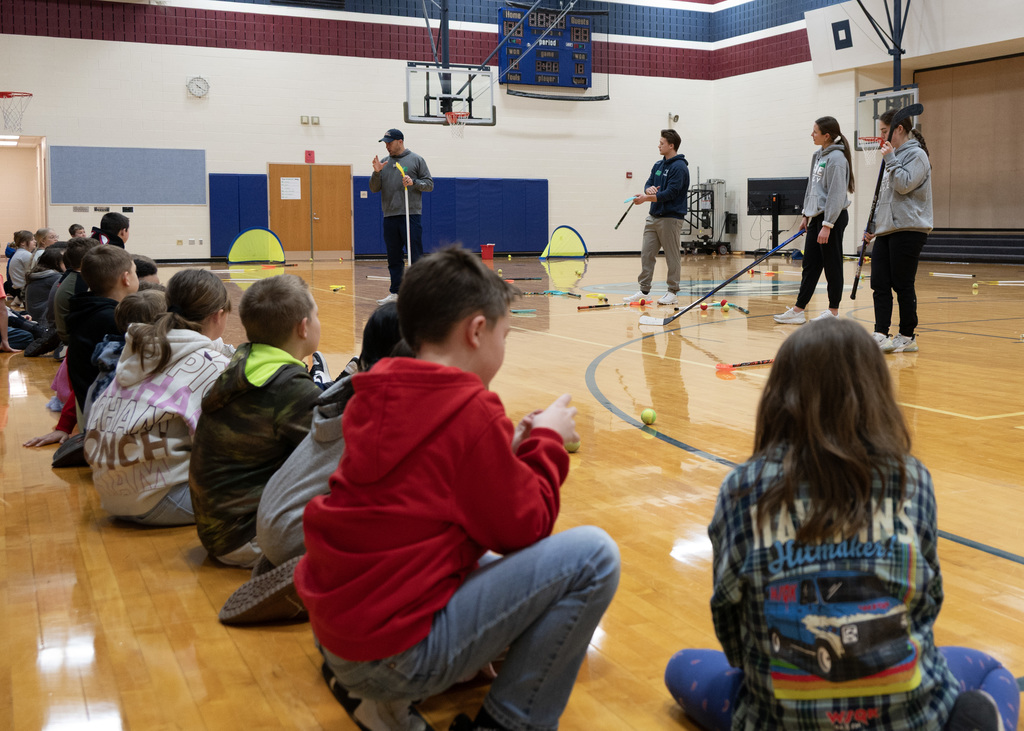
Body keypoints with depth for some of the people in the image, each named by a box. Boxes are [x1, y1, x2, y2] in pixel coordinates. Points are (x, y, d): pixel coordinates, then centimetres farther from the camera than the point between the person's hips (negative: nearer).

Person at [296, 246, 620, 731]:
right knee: (592, 554, -9)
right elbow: (523, 528, -8)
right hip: (393, 653, -9)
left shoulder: (378, 396, 7)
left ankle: (370, 687, 18)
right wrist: (547, 440, 4)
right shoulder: (468, 409, -16)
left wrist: (511, 444, 12)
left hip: (333, 628, 9)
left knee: (483, 561, 33)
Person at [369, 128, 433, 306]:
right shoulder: (384, 163, 14)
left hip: (411, 216, -5)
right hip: (390, 217, 5)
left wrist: (414, 182, -15)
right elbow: (374, 188, 11)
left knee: (415, 257, -5)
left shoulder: (416, 160, 2)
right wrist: (376, 172, -6)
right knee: (394, 258, 9)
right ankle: (395, 293, 15)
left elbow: (429, 184, 1)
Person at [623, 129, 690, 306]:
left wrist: (646, 198, -20)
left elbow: (670, 193, -19)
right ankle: (644, 290, 11)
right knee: (646, 254, 5)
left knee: (672, 257, 0)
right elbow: (648, 184, 11)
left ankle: (672, 292, 8)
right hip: (654, 216, 8)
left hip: (671, 218, -8)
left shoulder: (679, 167, -12)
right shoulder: (658, 165, 14)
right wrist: (649, 189, -13)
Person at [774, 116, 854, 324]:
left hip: (832, 218, -9)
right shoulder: (818, 155, 12)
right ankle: (798, 311, 11)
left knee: (832, 266, 1)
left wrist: (827, 225, -22)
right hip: (817, 217, 9)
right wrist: (806, 215, 18)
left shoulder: (836, 158, -16)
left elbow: (837, 194, -20)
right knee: (809, 266, 9)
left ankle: (833, 311, 11)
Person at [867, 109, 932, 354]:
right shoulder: (895, 155, 21)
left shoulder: (916, 154, -5)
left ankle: (907, 336, 7)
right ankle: (881, 335, -3)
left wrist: (890, 159, -12)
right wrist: (874, 226, 21)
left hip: (908, 230, -8)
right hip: (886, 231, 8)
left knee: (903, 285, -3)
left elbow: (905, 185, -19)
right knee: (879, 284, -1)